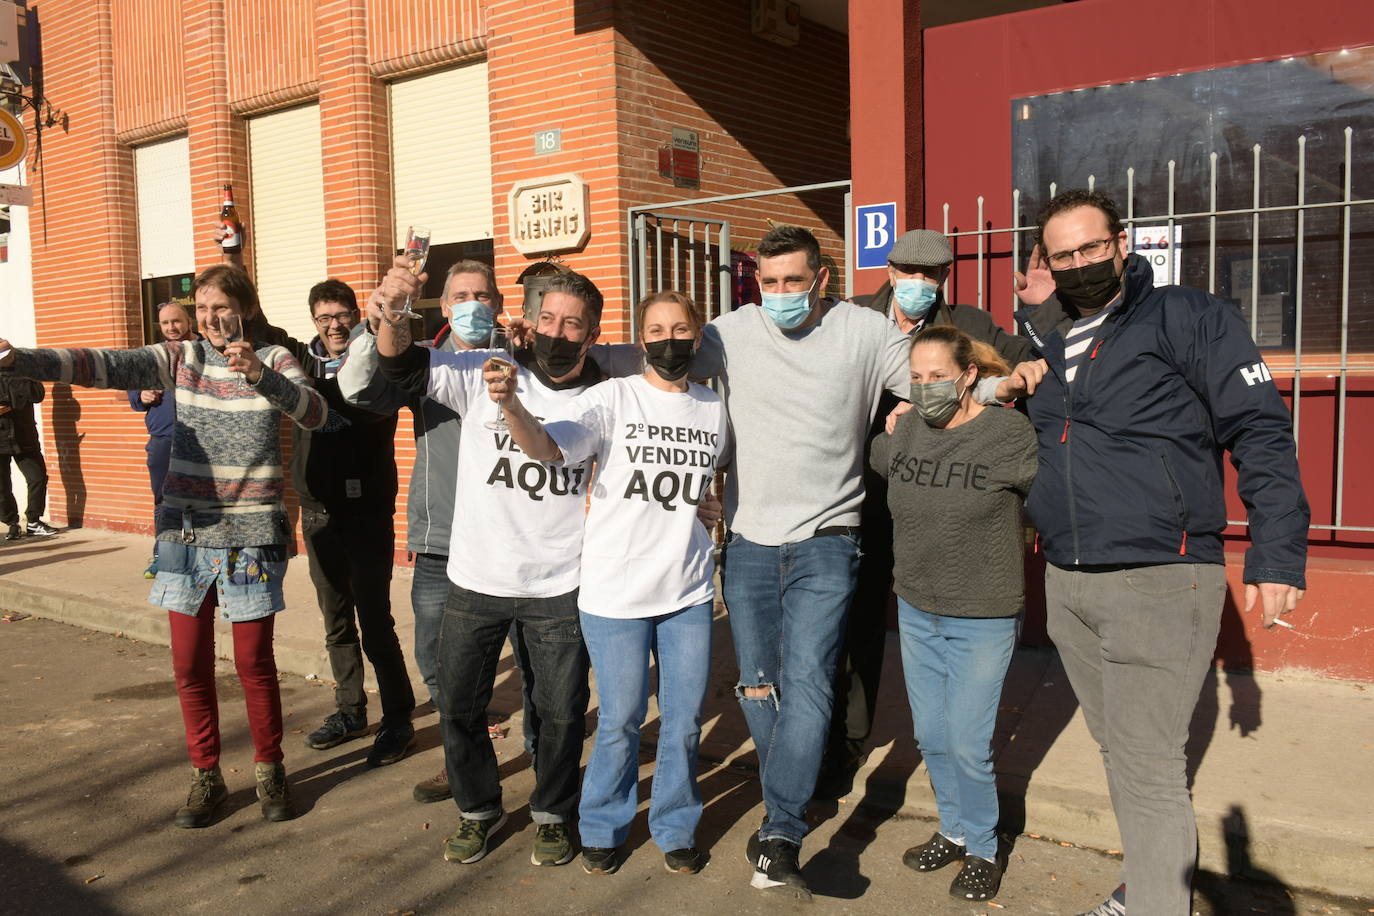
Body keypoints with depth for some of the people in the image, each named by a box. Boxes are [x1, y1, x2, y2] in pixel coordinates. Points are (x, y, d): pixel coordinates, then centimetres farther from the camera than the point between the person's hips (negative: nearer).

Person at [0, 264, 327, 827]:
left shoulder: (273, 361, -1)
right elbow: (105, 365, -11)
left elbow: (315, 414, -18)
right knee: (190, 666, 8)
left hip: (251, 537, -3)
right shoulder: (181, 358, 4)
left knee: (254, 662, 4)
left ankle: (269, 769, 24)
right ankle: (206, 777, 25)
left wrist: (261, 375, -34)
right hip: (186, 533, 3)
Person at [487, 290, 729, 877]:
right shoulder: (612, 399, -9)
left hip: (689, 592, 4)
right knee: (620, 723, 7)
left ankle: (676, 828, 34)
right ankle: (602, 828, 31)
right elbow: (546, 446, -25)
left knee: (684, 721, 12)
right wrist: (510, 404, -43)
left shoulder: (716, 410, 4)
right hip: (616, 592, -3)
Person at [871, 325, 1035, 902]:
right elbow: (869, 463, 21)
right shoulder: (903, 432, -1)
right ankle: (955, 830, 37)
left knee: (968, 744, 1)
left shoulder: (1009, 432, -15)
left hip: (982, 620, -5)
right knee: (930, 736, 15)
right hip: (915, 611, 5)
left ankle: (982, 850, 24)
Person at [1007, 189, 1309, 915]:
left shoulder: (1189, 317, -4)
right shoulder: (1041, 339, 14)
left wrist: (1277, 553, -14)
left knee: (1146, 765, -5)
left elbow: (1261, 433, -7)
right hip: (1066, 584, 6)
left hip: (1160, 583, -6)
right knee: (1118, 752, 17)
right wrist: (1035, 316, 8)